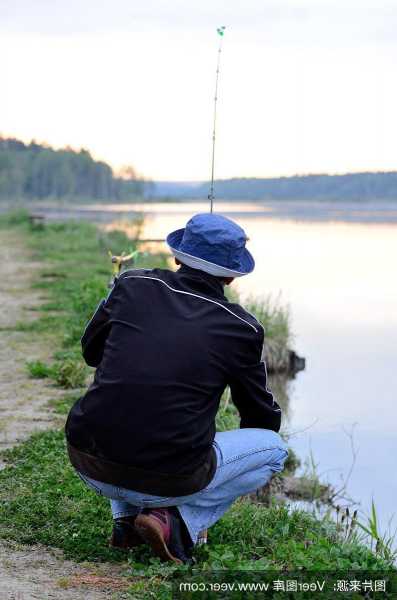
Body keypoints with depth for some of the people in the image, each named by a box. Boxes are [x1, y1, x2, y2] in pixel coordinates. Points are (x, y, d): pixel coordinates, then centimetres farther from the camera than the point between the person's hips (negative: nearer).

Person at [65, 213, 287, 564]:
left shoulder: (134, 284, 4)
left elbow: (92, 351, 21)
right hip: (168, 480, -4)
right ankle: (178, 523, 2)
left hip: (89, 466, 4)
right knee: (275, 447, 19)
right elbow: (262, 413, 17)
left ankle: (126, 519, 21)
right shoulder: (241, 329, 1)